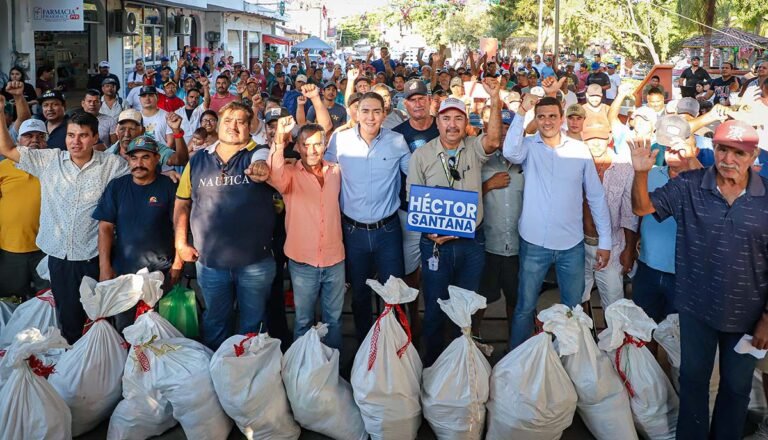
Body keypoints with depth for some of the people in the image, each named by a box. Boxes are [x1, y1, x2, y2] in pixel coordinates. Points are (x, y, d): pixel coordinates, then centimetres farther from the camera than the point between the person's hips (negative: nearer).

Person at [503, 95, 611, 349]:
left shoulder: (579, 150, 1)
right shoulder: (529, 147, -1)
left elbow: (596, 197, 4)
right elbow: (510, 153, -25)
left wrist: (605, 241, 1)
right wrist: (521, 113, -27)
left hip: (572, 244, 1)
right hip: (534, 243, -1)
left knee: (573, 308, 14)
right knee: (525, 308, 9)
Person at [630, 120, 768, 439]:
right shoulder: (688, 186, -9)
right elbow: (642, 208, -5)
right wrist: (641, 173, -25)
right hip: (696, 308, 1)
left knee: (736, 387, 18)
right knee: (693, 379, 19)